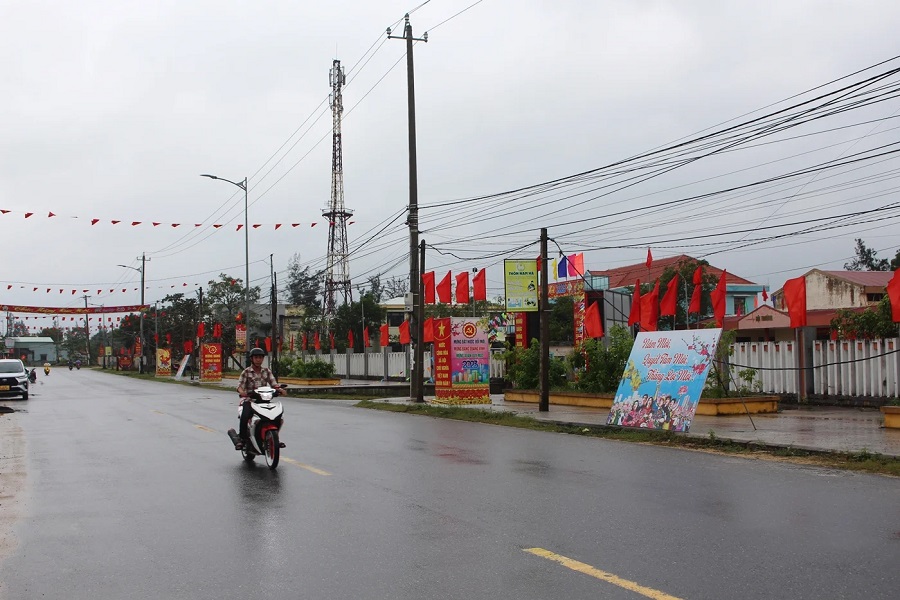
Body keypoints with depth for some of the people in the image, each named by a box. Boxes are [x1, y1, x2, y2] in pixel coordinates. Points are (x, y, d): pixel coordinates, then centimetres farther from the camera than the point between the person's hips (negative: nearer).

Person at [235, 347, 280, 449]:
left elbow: (273, 383, 3)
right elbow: (240, 385, -9)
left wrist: (278, 389, -19)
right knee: (245, 416, -30)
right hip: (249, 400, -3)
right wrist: (242, 392, -32)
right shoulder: (246, 372, 2)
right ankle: (242, 438, -15)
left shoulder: (267, 371, 12)